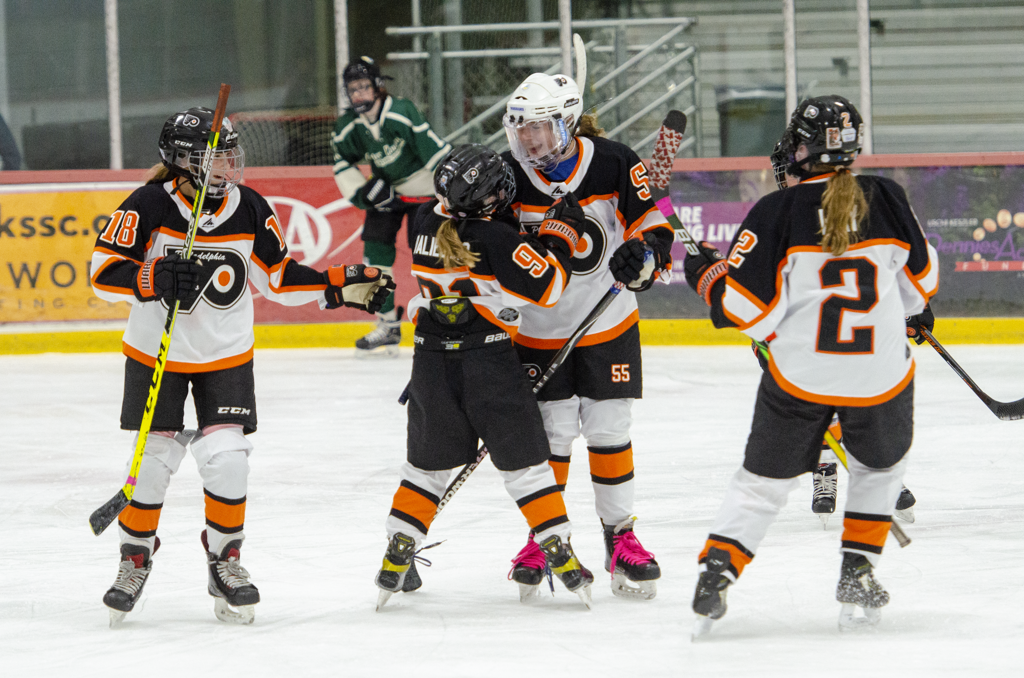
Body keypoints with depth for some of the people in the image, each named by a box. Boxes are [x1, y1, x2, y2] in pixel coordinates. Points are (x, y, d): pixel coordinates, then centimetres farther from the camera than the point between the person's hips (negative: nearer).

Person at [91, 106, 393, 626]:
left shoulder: (249, 209, -4)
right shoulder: (150, 207, -16)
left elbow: (278, 276, 6)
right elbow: (104, 270, -17)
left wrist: (339, 288, -2)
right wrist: (154, 281, -33)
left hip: (226, 358, 2)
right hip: (157, 354, -2)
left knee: (227, 458, -9)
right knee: (154, 459, -2)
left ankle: (225, 560, 10)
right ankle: (135, 558, 19)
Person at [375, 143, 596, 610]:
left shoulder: (426, 226, 2)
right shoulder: (495, 238, -16)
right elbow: (545, 287, -15)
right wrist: (559, 234, -4)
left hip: (431, 361, 5)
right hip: (488, 361, -4)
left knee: (427, 464, 16)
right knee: (524, 461, 5)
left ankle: (396, 559, 12)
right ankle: (558, 552, 5)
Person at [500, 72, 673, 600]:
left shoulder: (614, 164, -14)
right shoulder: (510, 176, -10)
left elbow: (653, 222, -8)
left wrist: (644, 254, -29)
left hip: (608, 324, 0)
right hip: (538, 329, 0)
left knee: (609, 431, 2)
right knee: (551, 432, -1)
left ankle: (620, 536, 12)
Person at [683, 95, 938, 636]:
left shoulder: (777, 212, -10)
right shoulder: (886, 199, -2)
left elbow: (748, 309, -11)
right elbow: (921, 280, 10)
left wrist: (706, 275, 7)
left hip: (800, 376, -1)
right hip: (881, 375, 1)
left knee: (764, 479, 15)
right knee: (879, 468, 28)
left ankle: (716, 573, 2)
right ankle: (858, 575, 21)